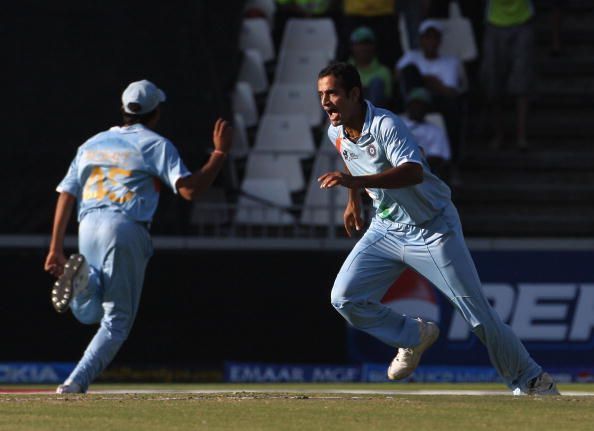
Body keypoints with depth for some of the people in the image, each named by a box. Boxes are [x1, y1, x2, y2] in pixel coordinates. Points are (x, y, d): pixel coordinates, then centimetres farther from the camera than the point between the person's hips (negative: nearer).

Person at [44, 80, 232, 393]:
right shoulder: (155, 145, 4)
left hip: (88, 226, 5)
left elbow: (66, 194, 14)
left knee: (89, 313, 18)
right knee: (117, 320, 1)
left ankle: (84, 279, -17)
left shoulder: (92, 144, 21)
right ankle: (76, 383, -17)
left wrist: (56, 249, 13)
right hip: (126, 229, -5)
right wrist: (220, 152, 1)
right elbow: (189, 189, -8)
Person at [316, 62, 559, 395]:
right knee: (345, 299, -8)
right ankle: (414, 337, 15)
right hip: (386, 229, 7)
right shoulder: (337, 133, -1)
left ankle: (530, 380, 8)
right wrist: (354, 201, 26)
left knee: (479, 314, -7)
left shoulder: (386, 125, -25)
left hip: (433, 229, -7)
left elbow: (413, 172, -43)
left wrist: (356, 181, -51)